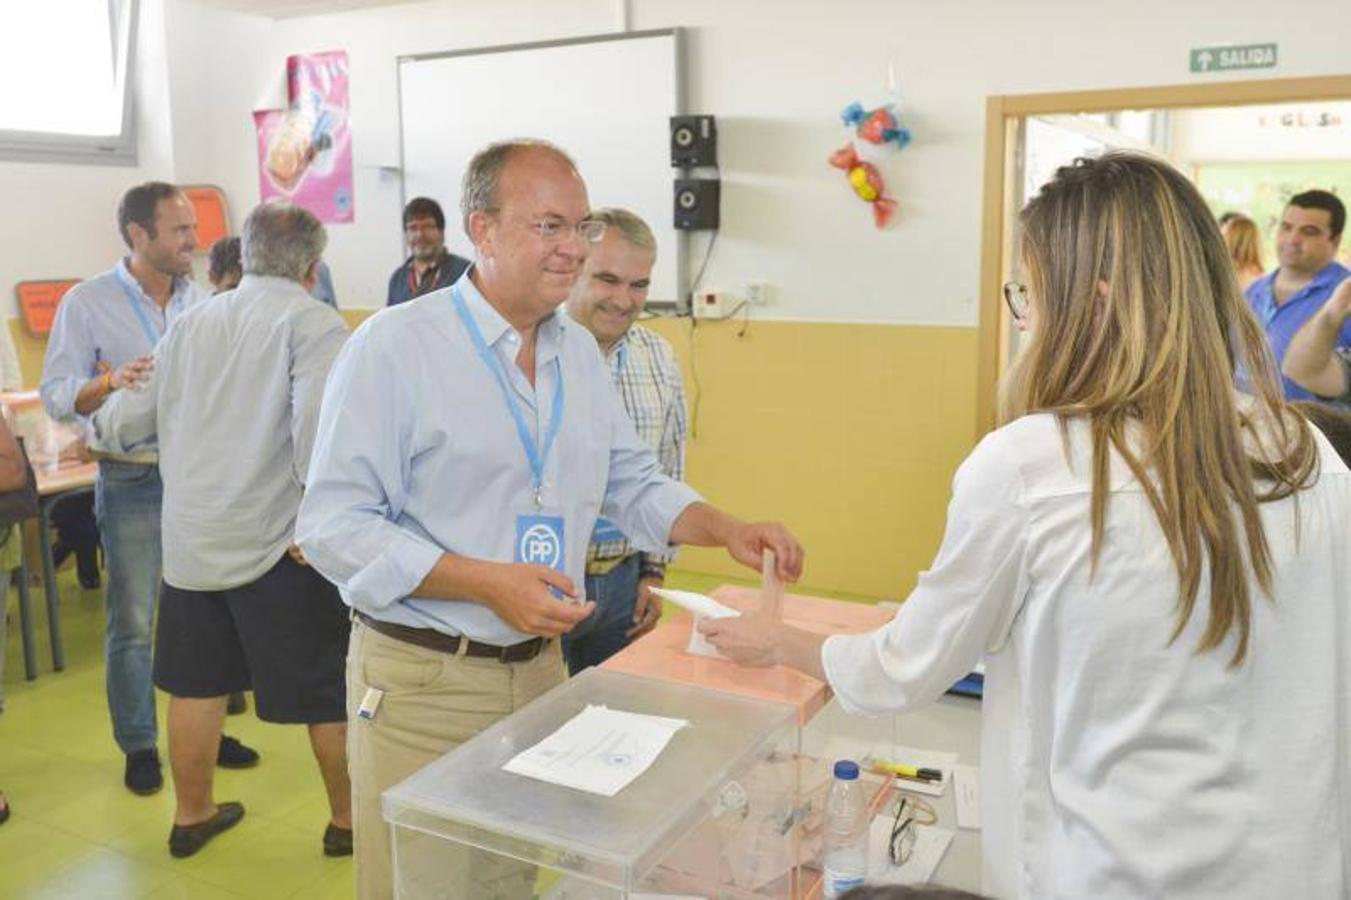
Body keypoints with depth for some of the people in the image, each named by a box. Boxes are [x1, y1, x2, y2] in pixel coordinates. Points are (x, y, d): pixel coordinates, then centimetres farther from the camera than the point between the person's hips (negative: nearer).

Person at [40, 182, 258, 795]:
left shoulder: (199, 299, 6)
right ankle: (139, 746, 21)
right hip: (133, 482, -4)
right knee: (131, 621, 4)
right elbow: (55, 396, -9)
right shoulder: (87, 302, -6)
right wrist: (109, 383, -26)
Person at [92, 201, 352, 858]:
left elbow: (125, 423, 13)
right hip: (275, 543, -6)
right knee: (329, 691, 9)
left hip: (190, 539, 6)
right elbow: (318, 427, -25)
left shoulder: (191, 323, 8)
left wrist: (99, 421, 34)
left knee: (197, 682, 19)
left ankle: (192, 814, 35)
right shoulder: (312, 323, -10)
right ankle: (350, 820, 23)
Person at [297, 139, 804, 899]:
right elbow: (335, 525, -18)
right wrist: (488, 583, -26)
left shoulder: (580, 352, 7)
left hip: (541, 667, 6)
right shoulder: (395, 346, -15)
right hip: (422, 681, -6)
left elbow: (633, 483, 13)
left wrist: (727, 530, -4)